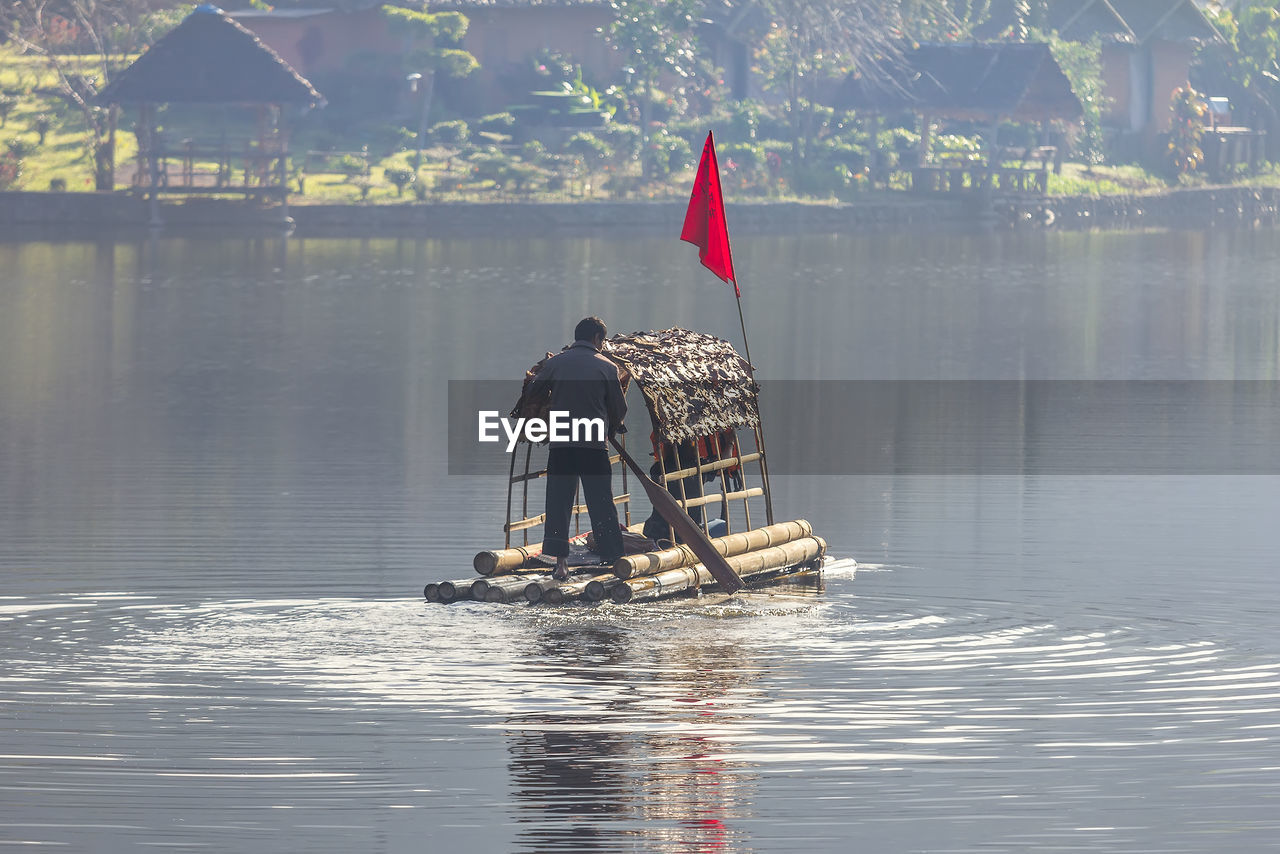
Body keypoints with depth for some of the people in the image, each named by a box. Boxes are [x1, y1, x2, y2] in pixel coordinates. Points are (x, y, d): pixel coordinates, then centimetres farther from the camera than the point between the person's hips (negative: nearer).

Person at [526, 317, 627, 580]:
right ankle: (614, 560, 8)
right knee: (602, 506, 5)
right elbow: (619, 408, 4)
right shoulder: (606, 367, -2)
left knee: (558, 503, 5)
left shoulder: (555, 364, 3)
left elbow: (530, 394, 12)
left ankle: (560, 563, -1)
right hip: (594, 446, -1)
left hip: (561, 446, 1)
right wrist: (614, 427, 26)